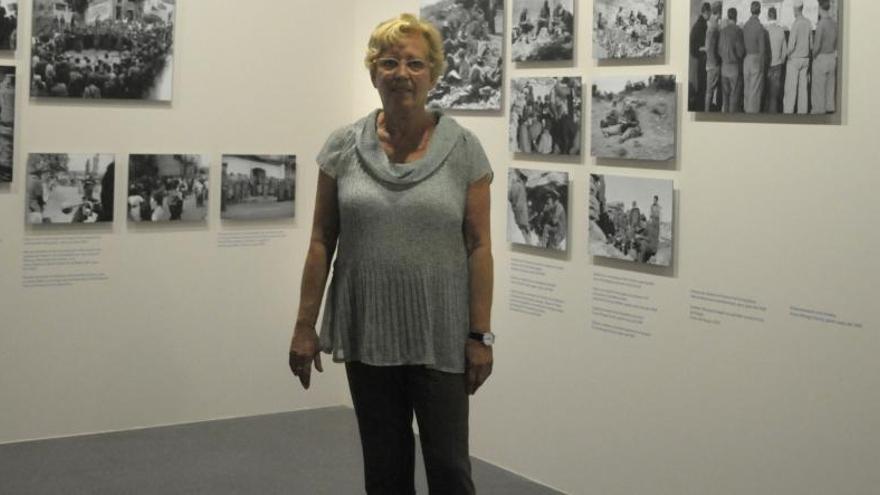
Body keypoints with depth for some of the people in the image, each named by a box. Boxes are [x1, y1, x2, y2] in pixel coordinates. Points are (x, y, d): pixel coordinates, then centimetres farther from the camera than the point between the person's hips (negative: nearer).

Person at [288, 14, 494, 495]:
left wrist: (480, 334, -7)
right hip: (367, 333, 2)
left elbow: (479, 246, -4)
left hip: (440, 337, -2)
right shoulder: (344, 145, 0)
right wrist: (304, 325, 0)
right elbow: (322, 240, 3)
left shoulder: (463, 148, -4)